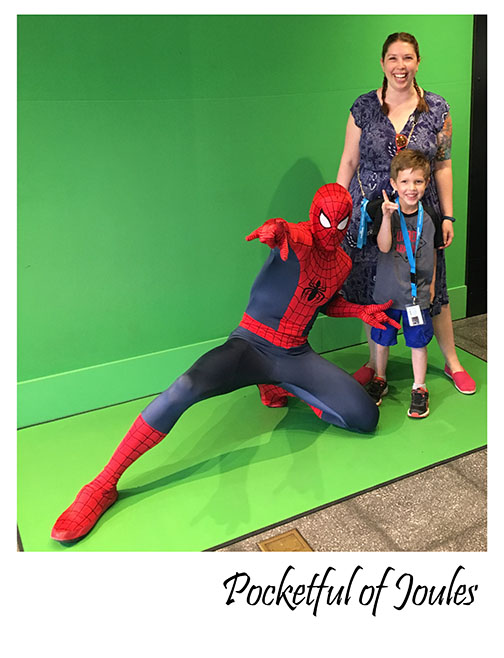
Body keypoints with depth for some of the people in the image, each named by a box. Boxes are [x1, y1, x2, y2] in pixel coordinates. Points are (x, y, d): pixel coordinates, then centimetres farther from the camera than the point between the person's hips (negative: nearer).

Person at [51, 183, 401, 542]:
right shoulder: (299, 238, -8)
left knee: (366, 418, -7)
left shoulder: (343, 263, 12)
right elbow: (286, 233, -34)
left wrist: (361, 310, 11)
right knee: (186, 388, -33)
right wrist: (276, 229, -58)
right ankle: (103, 486, -22)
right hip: (250, 345, -5)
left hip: (296, 356, 6)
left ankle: (283, 389, 16)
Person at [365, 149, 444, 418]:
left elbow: (432, 253, 9)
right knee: (382, 338, 14)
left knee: (418, 341, 7)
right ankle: (379, 380, 35)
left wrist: (431, 283, 10)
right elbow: (384, 247, -21)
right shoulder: (384, 211, -9)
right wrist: (387, 216, -33)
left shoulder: (429, 217, -2)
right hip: (388, 289, -1)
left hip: (418, 292, 1)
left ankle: (419, 389, 23)